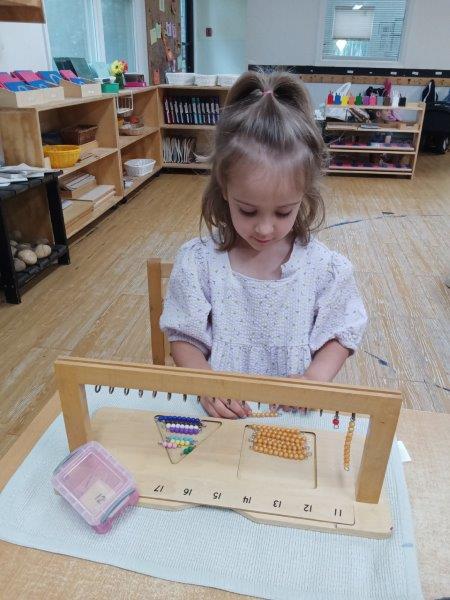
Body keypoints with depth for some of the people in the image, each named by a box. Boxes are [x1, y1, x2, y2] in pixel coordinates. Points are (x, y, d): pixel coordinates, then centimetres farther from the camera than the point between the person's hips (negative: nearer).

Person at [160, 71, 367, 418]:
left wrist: (315, 378, -15)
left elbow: (339, 336, 3)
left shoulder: (326, 268, -8)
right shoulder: (198, 262, -9)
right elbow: (184, 338, -2)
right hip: (218, 413, 0)